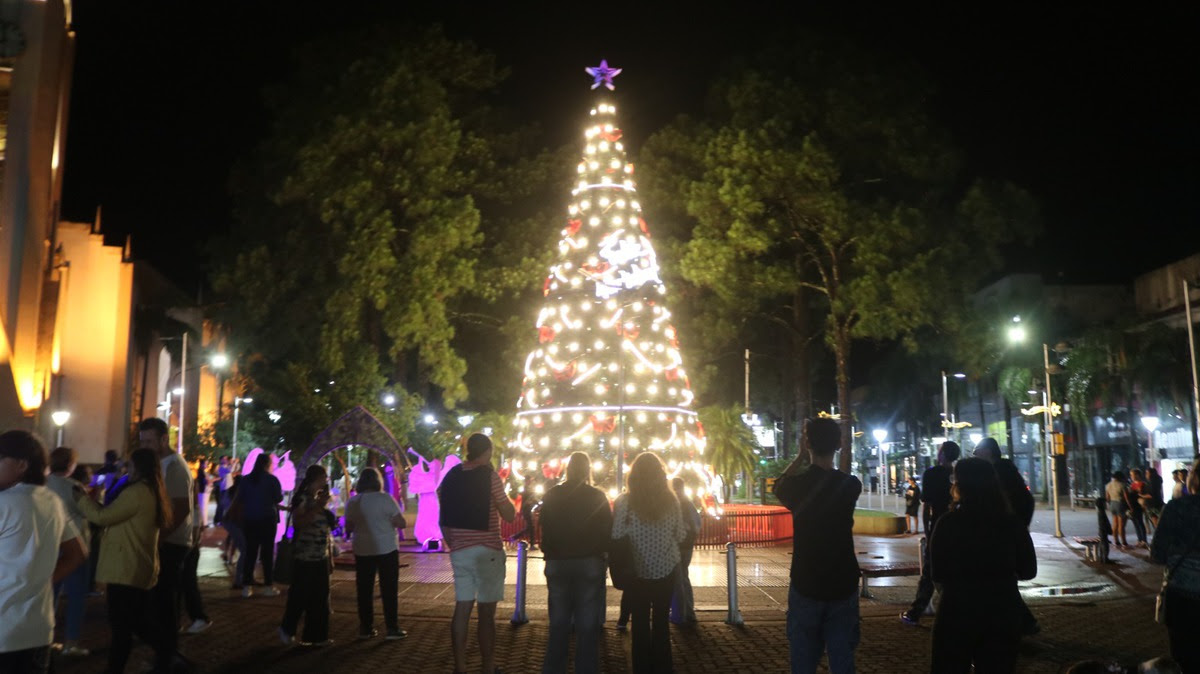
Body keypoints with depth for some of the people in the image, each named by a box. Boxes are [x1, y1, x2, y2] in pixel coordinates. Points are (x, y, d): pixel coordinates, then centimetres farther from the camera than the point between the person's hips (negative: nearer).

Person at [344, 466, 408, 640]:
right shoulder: (385, 499, -11)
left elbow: (348, 528, 8)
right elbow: (402, 523, -12)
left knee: (364, 590, 11)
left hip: (362, 551, 3)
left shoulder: (352, 502, 0)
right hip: (387, 550, -3)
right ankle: (392, 629, 4)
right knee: (388, 590, 3)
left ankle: (366, 628, 15)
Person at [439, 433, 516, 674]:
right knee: (486, 613, 0)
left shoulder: (450, 477, 7)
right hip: (487, 551, -5)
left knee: (462, 608, 10)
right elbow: (509, 515, -8)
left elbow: (444, 520, 12)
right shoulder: (489, 476, -9)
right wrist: (504, 495, 8)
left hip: (459, 552, 6)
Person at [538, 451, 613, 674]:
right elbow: (608, 530, -3)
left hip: (558, 563, 2)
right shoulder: (598, 496, -5)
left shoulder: (552, 495, 0)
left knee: (558, 623, 11)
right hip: (590, 563, -2)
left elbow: (545, 529, 3)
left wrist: (550, 554, 12)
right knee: (587, 624, 3)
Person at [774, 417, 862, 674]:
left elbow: (779, 485, 14)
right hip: (843, 586, 1)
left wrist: (801, 456, 17)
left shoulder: (797, 485, -10)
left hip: (806, 586, -1)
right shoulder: (850, 485, -7)